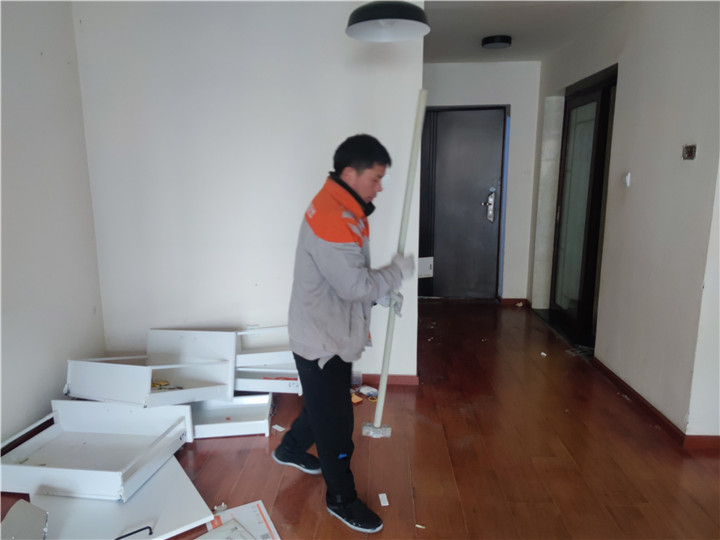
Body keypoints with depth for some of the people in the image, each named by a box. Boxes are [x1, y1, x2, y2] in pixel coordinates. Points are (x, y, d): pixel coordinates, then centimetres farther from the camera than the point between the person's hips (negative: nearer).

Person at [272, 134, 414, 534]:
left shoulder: (342, 210, 8)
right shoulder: (330, 218, -26)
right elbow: (355, 285, -26)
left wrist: (383, 295, 5)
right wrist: (398, 270, -12)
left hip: (332, 336, 10)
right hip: (322, 340, -10)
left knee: (324, 405, 27)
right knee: (335, 423, 6)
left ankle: (290, 449, 52)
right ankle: (342, 499, 27)